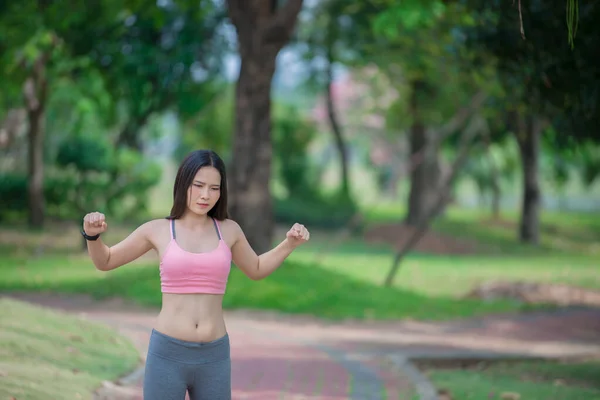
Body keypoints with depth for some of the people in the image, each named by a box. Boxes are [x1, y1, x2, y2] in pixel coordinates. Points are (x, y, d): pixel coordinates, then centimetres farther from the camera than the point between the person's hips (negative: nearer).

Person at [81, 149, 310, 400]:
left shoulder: (228, 229, 6)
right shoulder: (158, 230, 1)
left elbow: (256, 270, 24)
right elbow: (104, 262, 10)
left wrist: (290, 243, 7)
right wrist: (92, 233, -12)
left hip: (212, 358, 2)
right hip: (168, 355, -2)